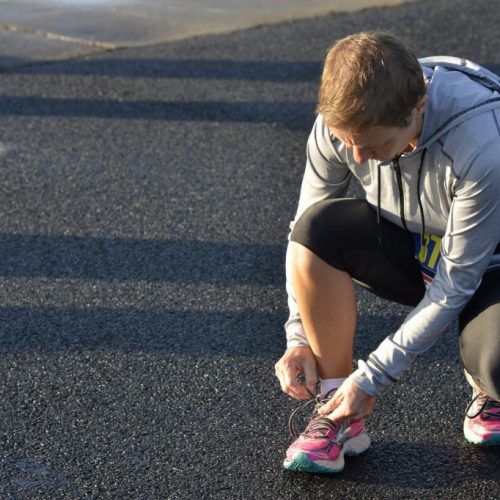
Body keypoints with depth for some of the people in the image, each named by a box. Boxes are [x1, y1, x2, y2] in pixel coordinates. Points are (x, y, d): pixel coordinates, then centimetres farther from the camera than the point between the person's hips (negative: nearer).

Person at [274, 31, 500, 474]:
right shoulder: (341, 122, -21)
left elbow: (456, 283, -27)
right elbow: (307, 237, -7)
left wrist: (373, 378, -25)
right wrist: (299, 339, -16)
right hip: (409, 251, 4)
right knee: (317, 227, -27)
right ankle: (338, 413, -14)